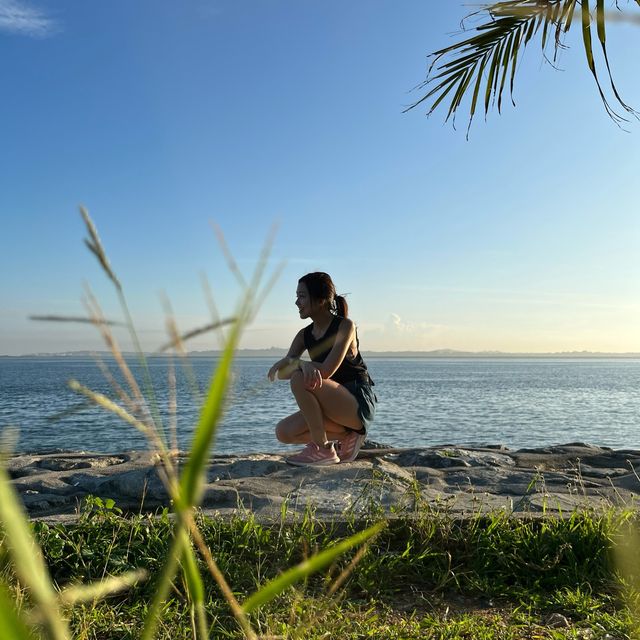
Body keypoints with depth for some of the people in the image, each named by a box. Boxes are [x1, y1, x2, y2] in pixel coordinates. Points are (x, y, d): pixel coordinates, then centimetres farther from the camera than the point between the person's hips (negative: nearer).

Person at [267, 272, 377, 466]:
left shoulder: (345, 326, -12)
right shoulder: (305, 335, 8)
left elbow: (326, 371, -25)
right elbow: (278, 373, -6)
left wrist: (293, 362, -18)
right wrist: (302, 364, -27)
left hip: (360, 404, -8)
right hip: (334, 405, 8)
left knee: (300, 379, -27)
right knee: (284, 432, -8)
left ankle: (322, 449, -18)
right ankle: (348, 435, 6)